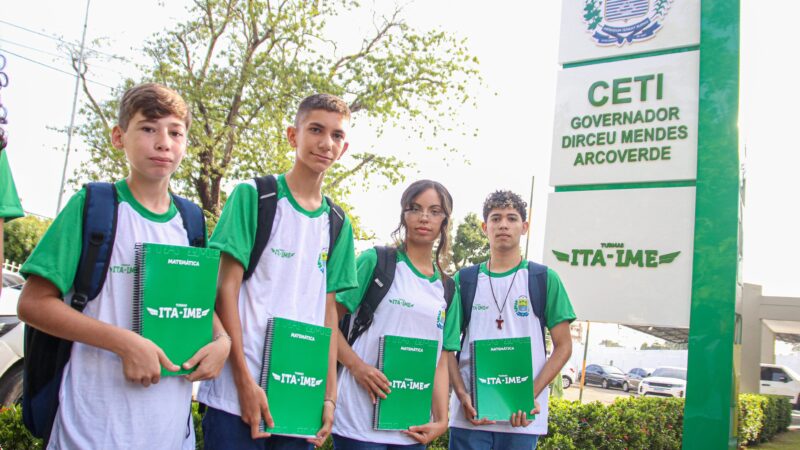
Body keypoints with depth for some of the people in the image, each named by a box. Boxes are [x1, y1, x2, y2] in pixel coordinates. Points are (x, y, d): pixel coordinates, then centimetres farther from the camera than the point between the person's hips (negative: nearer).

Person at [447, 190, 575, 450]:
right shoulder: (464, 280, 8)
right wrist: (462, 395, -7)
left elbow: (563, 346, 3)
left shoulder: (544, 280, 4)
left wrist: (530, 396, -9)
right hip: (470, 414, 1)